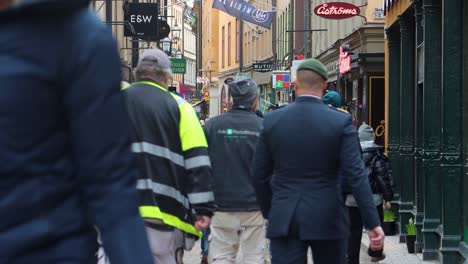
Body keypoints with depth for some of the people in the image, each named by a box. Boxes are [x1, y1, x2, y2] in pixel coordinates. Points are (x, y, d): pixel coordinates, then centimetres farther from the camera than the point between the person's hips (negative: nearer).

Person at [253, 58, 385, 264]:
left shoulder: (272, 121, -1)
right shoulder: (341, 122, -7)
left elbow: (260, 176, 5)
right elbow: (356, 175, -12)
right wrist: (373, 223, -10)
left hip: (284, 220, 1)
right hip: (327, 220, 0)